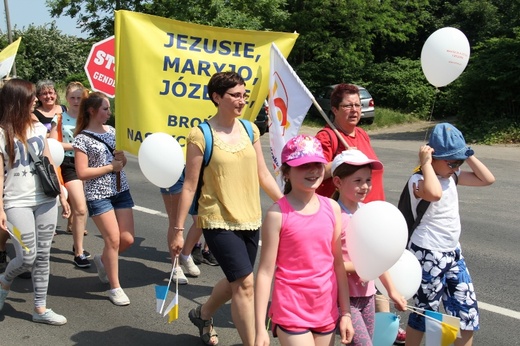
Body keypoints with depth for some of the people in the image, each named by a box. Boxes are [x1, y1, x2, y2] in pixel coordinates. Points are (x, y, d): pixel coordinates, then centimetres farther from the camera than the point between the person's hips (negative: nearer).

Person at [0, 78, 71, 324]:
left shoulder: (38, 127, 8)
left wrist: (62, 195, 13)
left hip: (46, 200, 5)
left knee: (43, 256, 8)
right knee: (27, 257, -6)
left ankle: (40, 308, 19)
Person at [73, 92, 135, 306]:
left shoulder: (112, 131, 9)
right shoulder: (82, 139, -8)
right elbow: (82, 173, -14)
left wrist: (122, 158, -6)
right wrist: (110, 167, -15)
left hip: (121, 191, 6)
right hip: (98, 195, -6)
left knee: (127, 239, 3)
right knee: (113, 239, -7)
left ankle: (102, 260, 34)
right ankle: (115, 288, 9)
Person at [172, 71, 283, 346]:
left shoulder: (250, 129, 4)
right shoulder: (200, 135, -12)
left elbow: (263, 175, 10)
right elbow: (190, 185, -9)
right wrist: (179, 229, -8)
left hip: (250, 220, 6)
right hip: (218, 221, -6)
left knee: (236, 282, 18)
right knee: (245, 284, -10)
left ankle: (202, 314, 47)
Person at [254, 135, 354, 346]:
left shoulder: (332, 208, 1)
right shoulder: (278, 214, -13)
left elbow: (338, 264, 6)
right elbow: (265, 272, -11)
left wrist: (345, 312, 7)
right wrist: (260, 328, -12)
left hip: (326, 311, 5)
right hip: (291, 313, -5)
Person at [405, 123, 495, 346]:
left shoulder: (451, 176, 7)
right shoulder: (419, 180, -19)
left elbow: (487, 179, 9)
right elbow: (434, 194, -42)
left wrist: (468, 155, 0)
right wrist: (426, 163, -30)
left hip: (453, 252, 8)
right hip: (428, 255, -8)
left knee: (467, 312, 12)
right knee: (424, 312, 6)